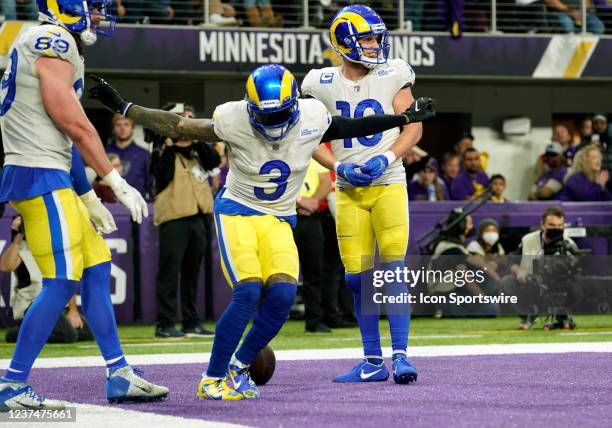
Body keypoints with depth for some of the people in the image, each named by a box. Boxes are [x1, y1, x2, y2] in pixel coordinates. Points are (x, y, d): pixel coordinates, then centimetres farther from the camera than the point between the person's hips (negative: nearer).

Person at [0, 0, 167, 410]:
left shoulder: (53, 46, 18)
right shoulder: (53, 42, -12)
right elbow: (74, 123, -14)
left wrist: (87, 197, 22)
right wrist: (116, 182, -8)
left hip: (51, 176, 10)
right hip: (40, 176, -10)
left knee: (97, 269, 12)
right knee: (62, 282, -9)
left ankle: (119, 375, 16)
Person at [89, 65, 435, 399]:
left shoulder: (313, 119, -10)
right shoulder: (234, 120, -17)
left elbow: (351, 128, 9)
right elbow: (176, 127, -8)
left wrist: (406, 118, 11)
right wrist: (122, 107, -10)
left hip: (279, 220, 3)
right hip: (237, 211, -3)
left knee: (283, 294, -18)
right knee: (248, 292, -22)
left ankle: (238, 369, 3)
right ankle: (212, 380, -9)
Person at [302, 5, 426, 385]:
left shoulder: (393, 75, -2)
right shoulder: (322, 84, 1)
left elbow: (414, 127, 0)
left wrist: (387, 158, -15)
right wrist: (338, 168, -8)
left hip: (388, 185, -2)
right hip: (349, 191, 2)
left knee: (393, 270, -12)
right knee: (359, 277, 3)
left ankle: (401, 355, -10)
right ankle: (373, 362, 12)